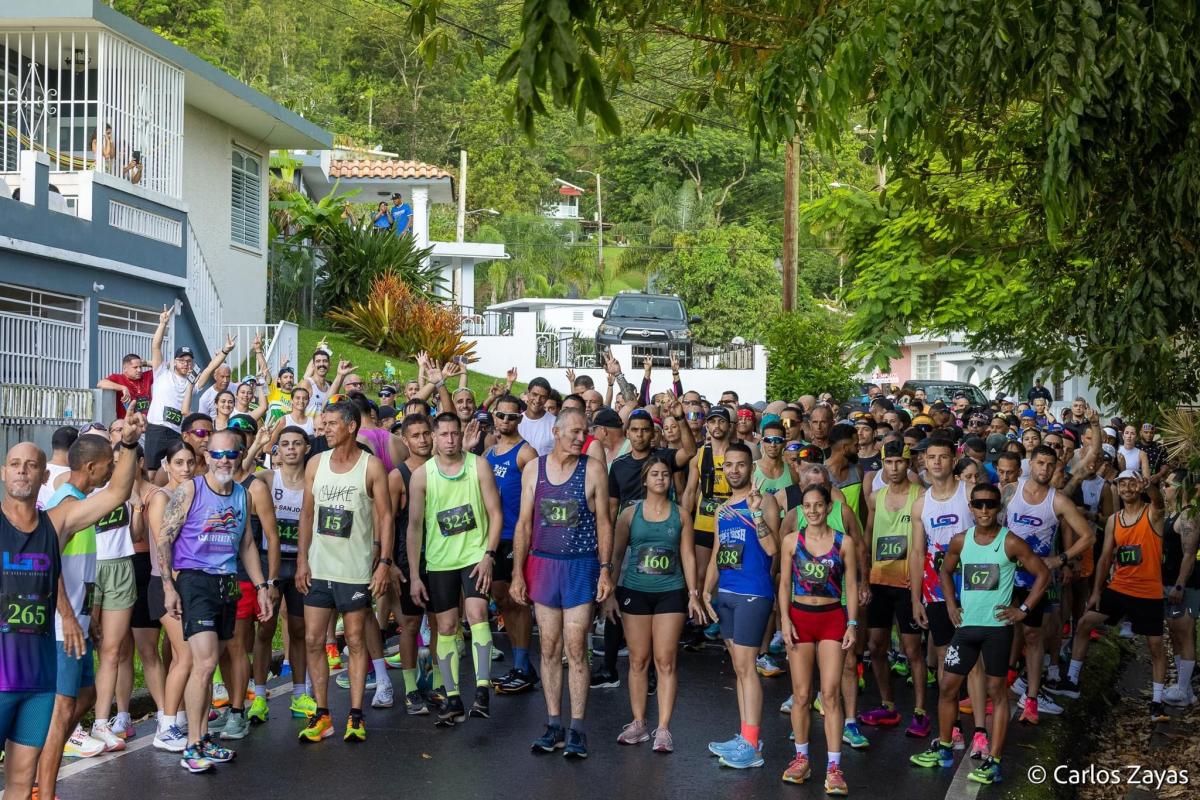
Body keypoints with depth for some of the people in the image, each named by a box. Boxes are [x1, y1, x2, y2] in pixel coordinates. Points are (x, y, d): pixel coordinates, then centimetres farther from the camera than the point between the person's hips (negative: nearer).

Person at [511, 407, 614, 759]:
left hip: (581, 565, -2)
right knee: (549, 648, 7)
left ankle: (576, 729, 2)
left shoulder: (592, 469, -1)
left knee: (576, 648, -4)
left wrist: (605, 570, -6)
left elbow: (603, 523, 1)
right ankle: (554, 724, 15)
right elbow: (524, 524, 7)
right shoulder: (534, 468, 5)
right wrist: (518, 573, 2)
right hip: (542, 564, 2)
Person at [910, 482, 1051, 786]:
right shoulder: (960, 541, 4)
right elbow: (945, 571, 21)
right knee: (947, 686, 9)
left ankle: (993, 762, 4)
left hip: (997, 626, -5)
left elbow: (1042, 574, -4)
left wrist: (1023, 609, -8)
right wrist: (951, 605, 9)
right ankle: (943, 749, 25)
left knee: (996, 690, 1)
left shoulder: (1010, 542, -8)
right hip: (966, 624, 5)